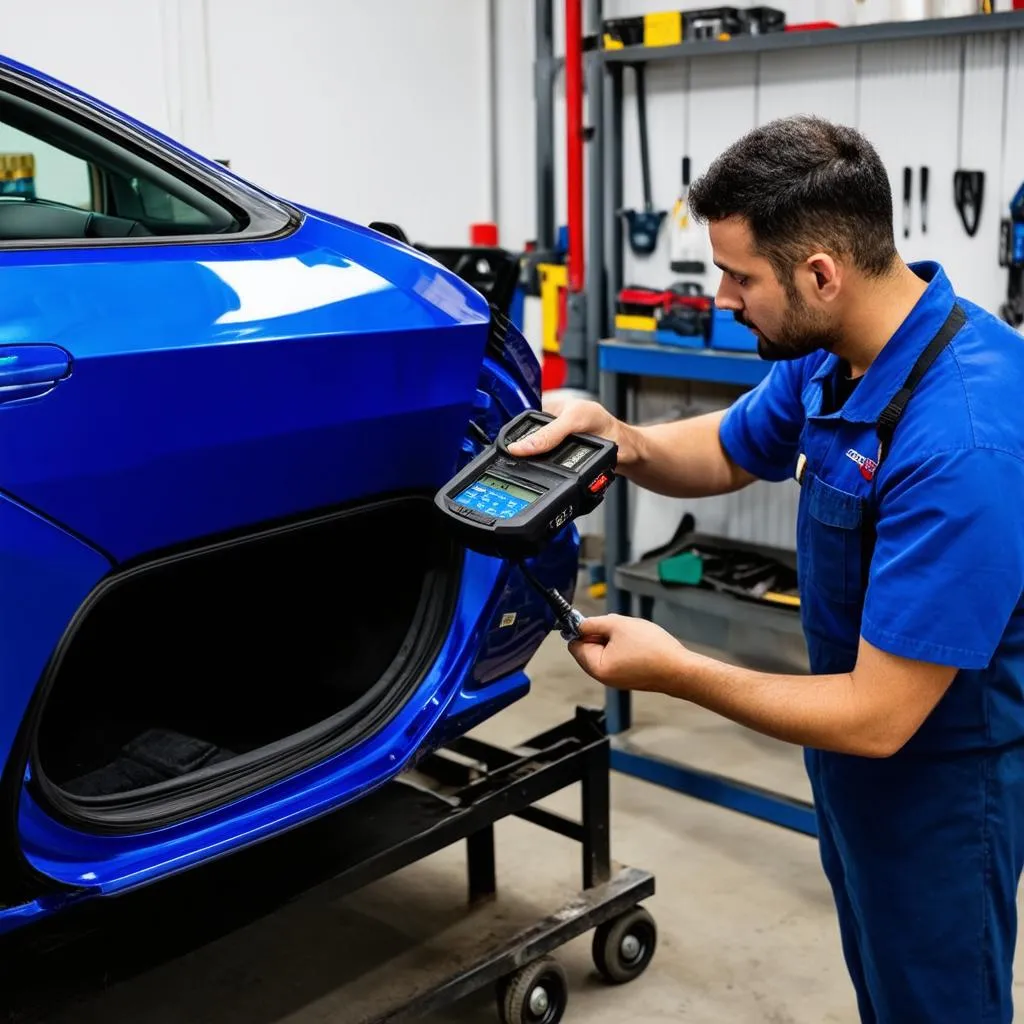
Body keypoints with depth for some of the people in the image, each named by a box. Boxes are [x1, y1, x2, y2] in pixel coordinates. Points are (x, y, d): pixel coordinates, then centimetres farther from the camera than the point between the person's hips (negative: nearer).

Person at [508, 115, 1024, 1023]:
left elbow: (878, 718, -31)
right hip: (860, 744, 8)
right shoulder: (833, 351, -9)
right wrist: (626, 443, -11)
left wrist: (672, 670, -21)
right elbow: (729, 452, 10)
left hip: (941, 770, -8)